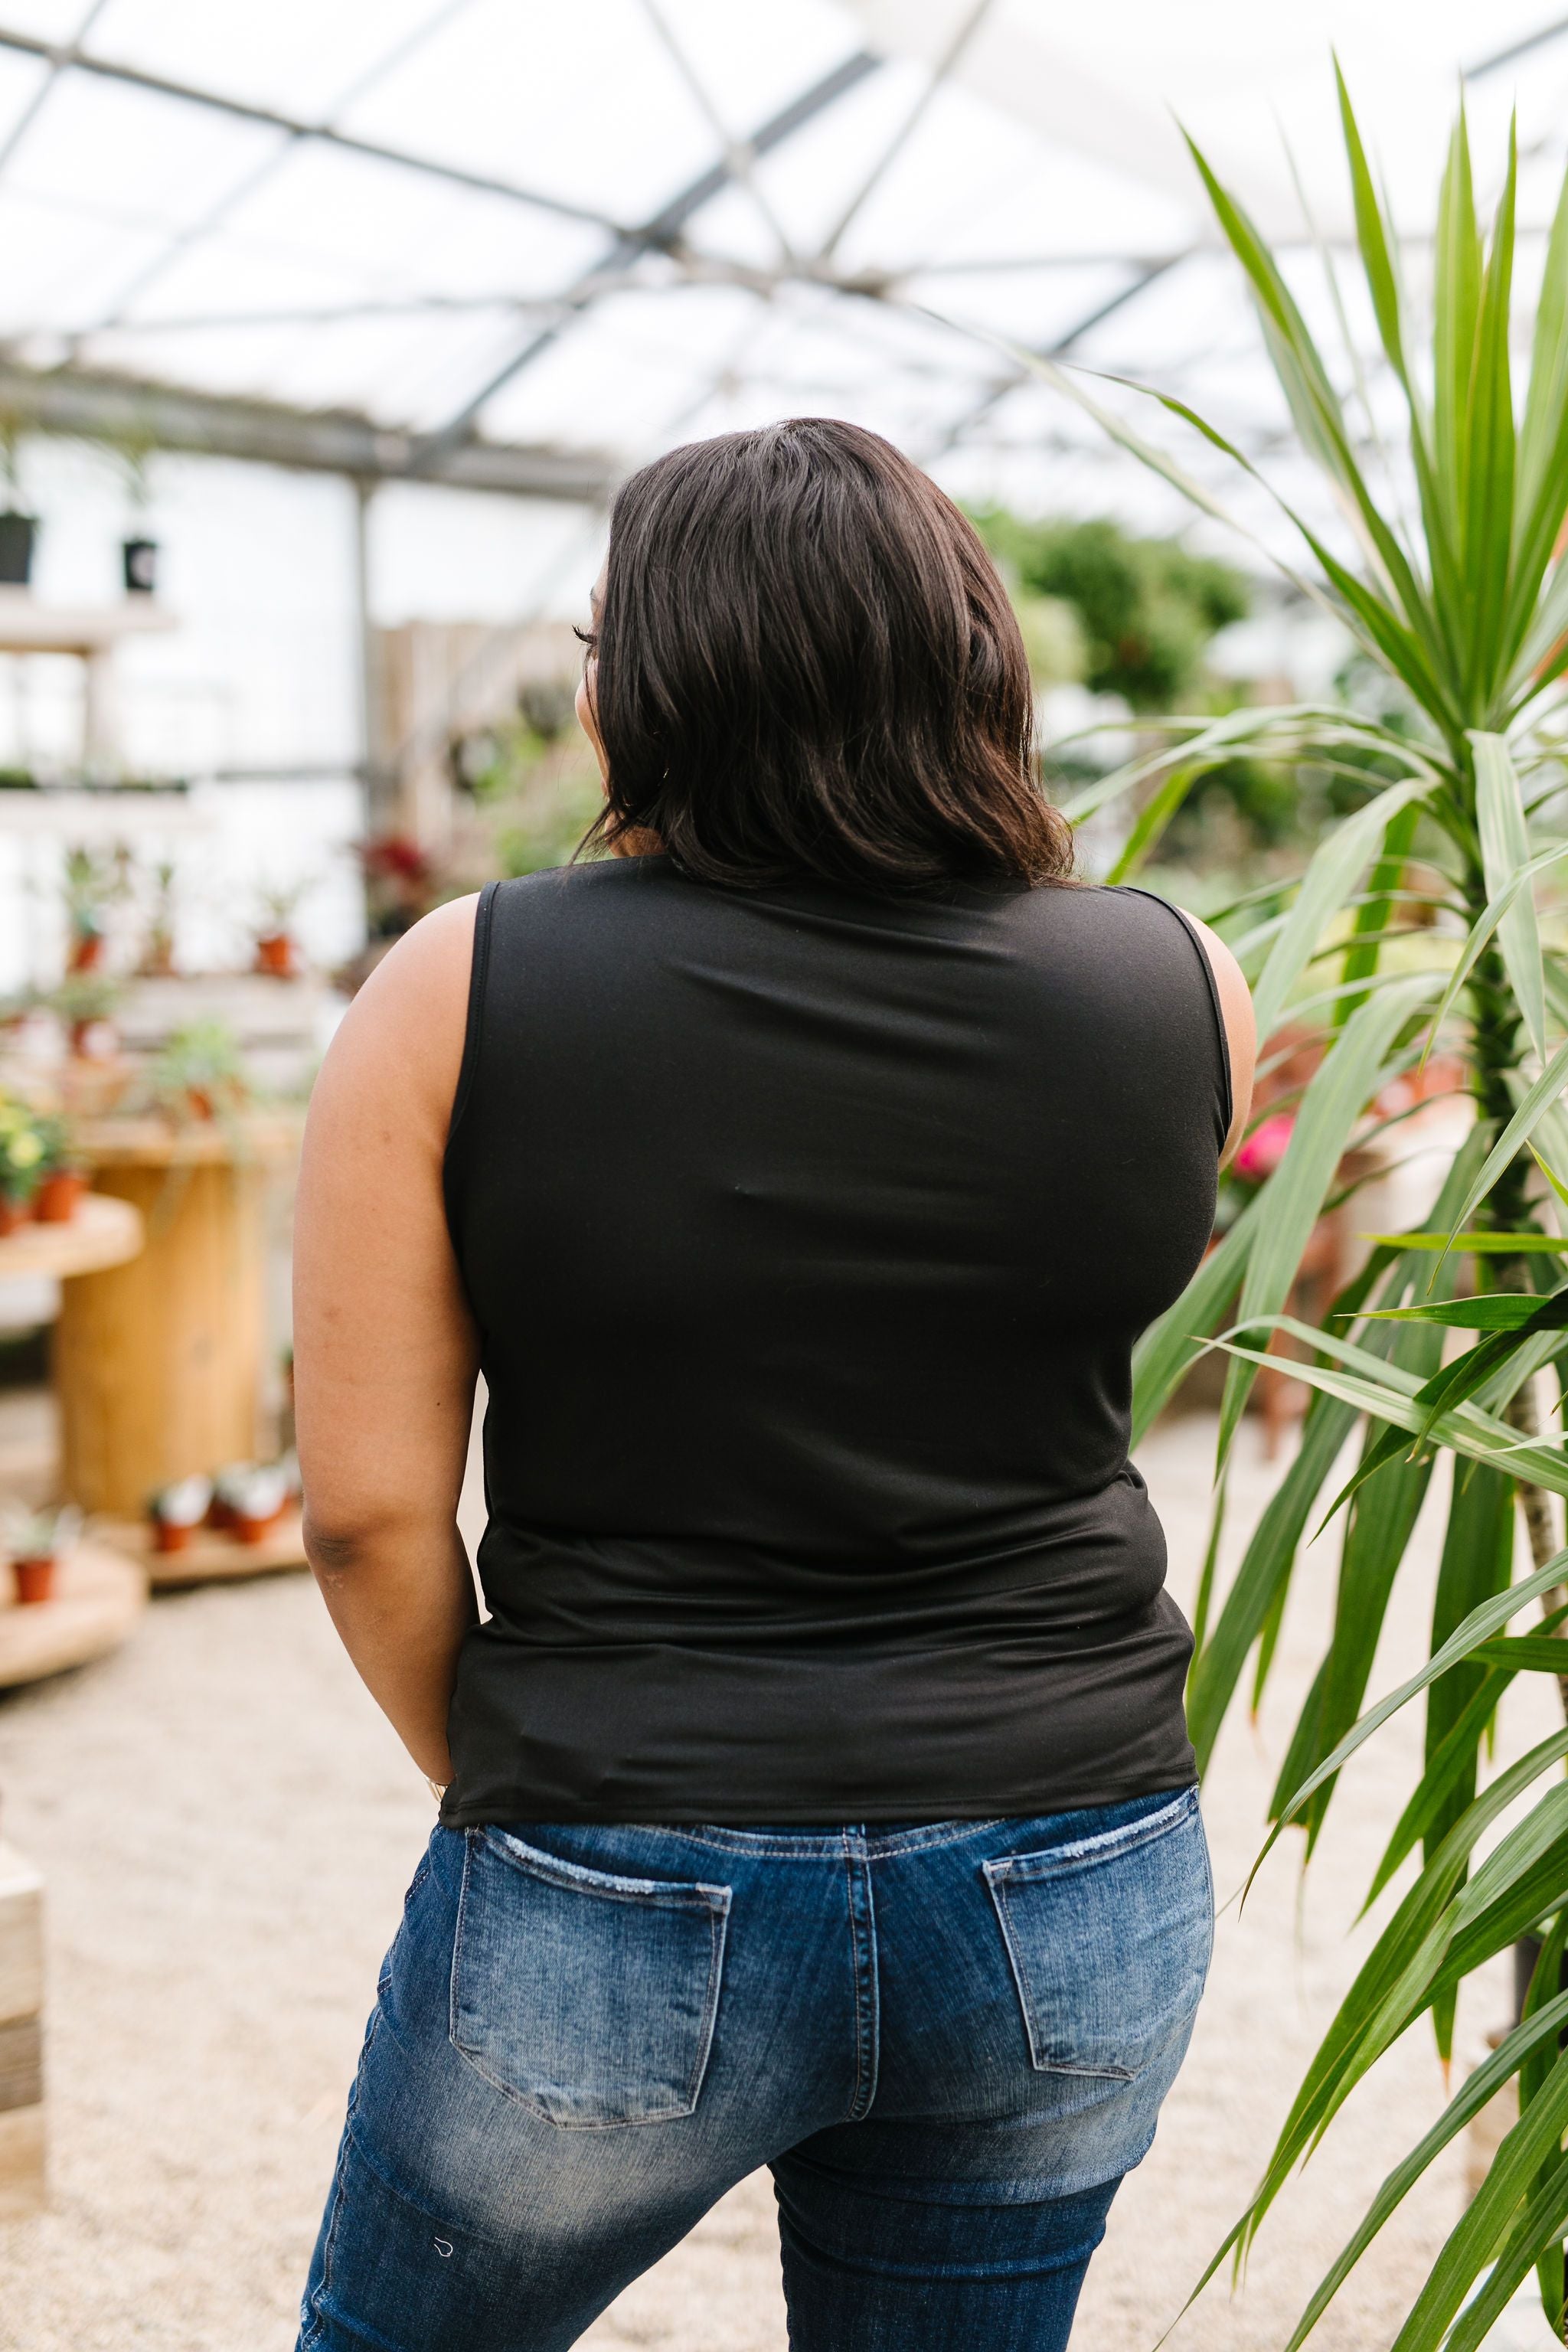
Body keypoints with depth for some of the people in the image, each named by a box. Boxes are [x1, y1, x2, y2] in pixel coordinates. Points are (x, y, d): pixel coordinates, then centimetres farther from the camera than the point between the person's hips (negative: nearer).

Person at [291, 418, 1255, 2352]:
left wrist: (501, 1776, 9)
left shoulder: (467, 993, -11)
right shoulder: (1180, 991, -4)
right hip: (1078, 1911, 3)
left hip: (619, 1904, -2)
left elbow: (368, 1505, -8)